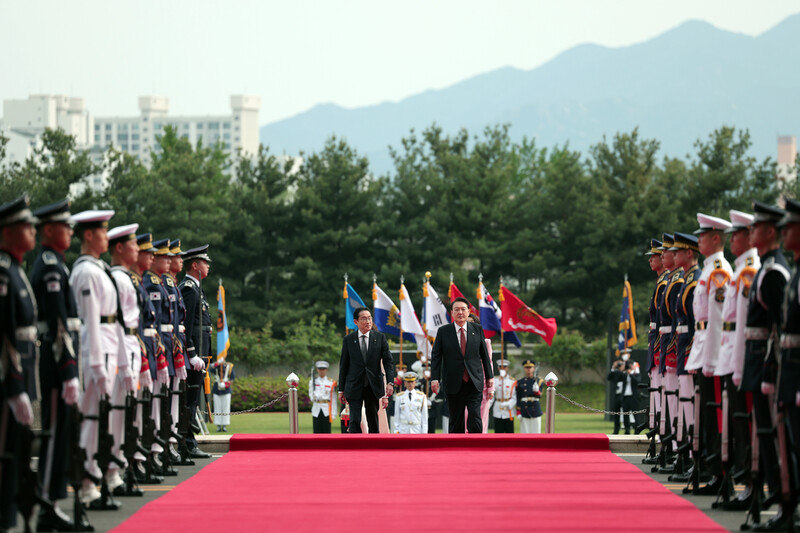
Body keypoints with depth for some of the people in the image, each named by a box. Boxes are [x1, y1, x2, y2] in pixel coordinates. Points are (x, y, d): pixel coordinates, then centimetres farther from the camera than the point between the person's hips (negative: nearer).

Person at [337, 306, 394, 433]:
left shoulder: (379, 337, 3)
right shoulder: (348, 340, 1)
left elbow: (388, 361, 0)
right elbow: (343, 365, 5)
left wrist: (390, 382, -13)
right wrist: (341, 389, 3)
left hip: (374, 386, 1)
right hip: (354, 387, -1)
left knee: (373, 420, 9)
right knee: (355, 421, -10)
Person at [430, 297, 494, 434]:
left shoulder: (477, 330, 6)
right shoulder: (443, 331, 3)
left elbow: (484, 355, 12)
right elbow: (436, 356, 2)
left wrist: (489, 376, 11)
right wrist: (435, 378, -7)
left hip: (474, 382, 0)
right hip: (454, 384, 0)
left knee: (475, 417, -11)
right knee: (456, 420, 5)